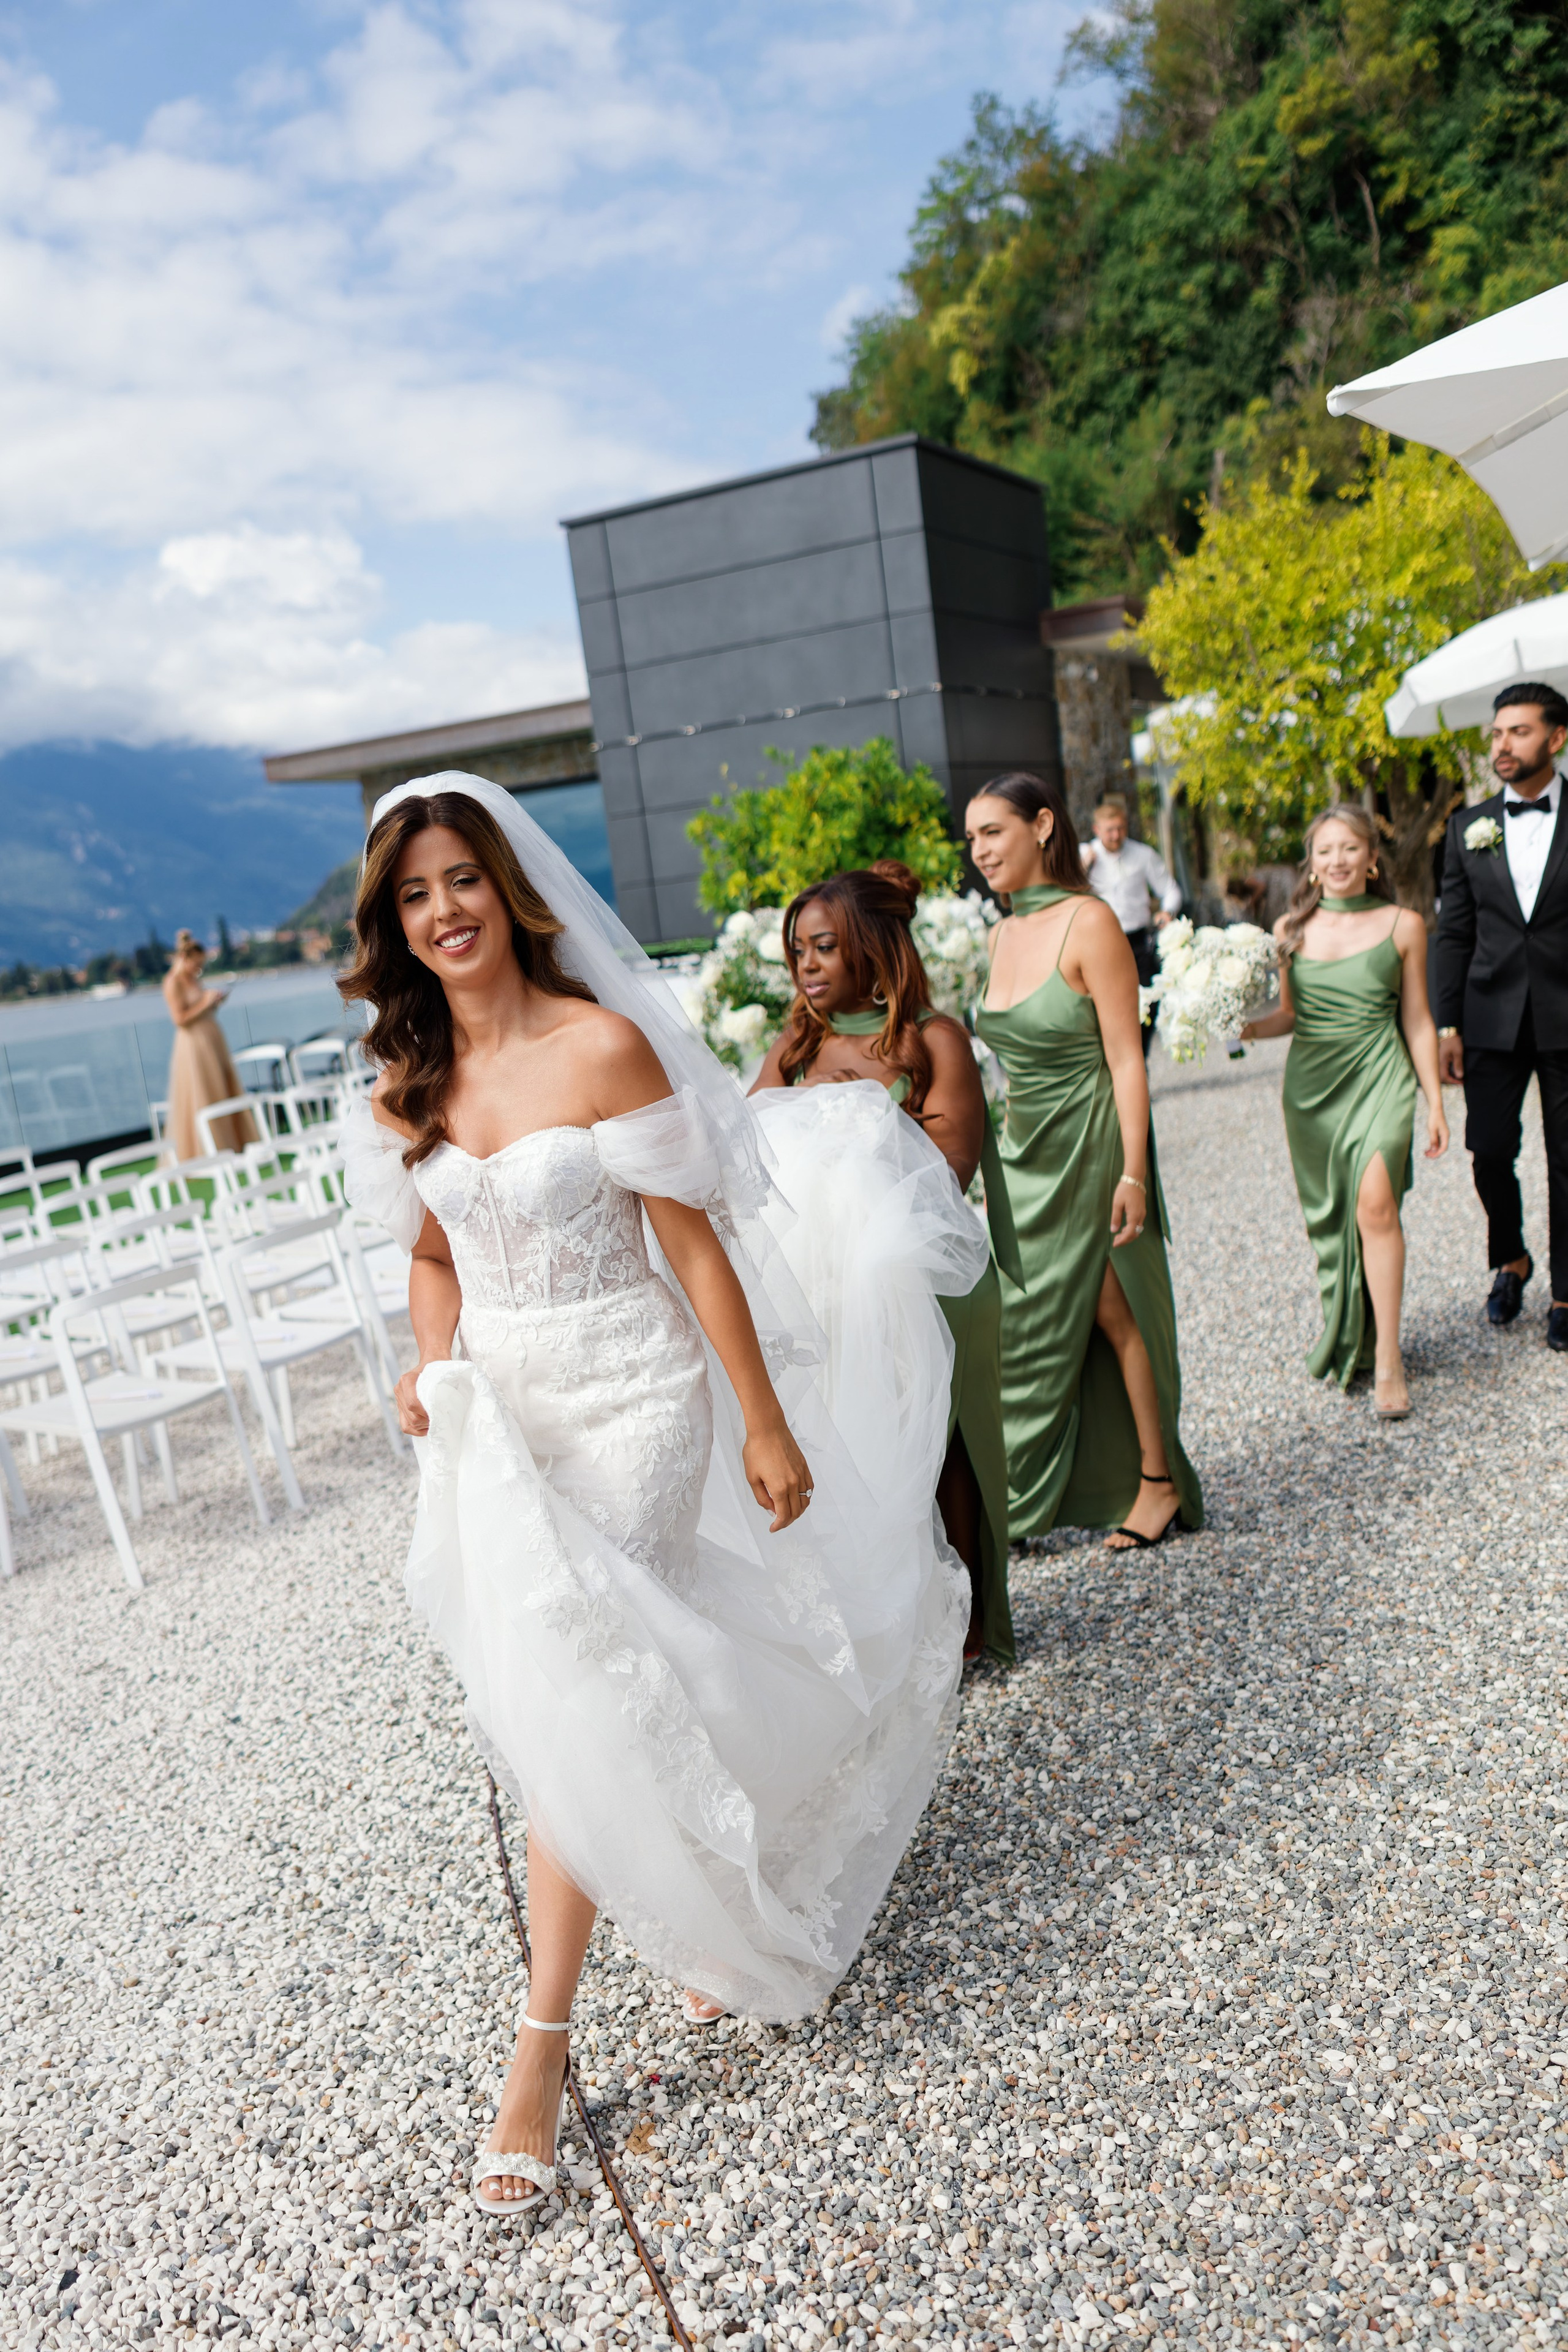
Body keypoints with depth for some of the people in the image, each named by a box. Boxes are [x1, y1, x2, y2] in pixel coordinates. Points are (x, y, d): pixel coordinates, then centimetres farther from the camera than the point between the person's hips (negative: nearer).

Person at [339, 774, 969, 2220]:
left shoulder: (603, 1046, -14)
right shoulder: (407, 1085, 4)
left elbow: (693, 1245, -12)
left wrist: (768, 1424, -10)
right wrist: (434, 1373, -4)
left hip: (630, 1402, -5)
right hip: (501, 1414, 5)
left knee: (575, 1701, -5)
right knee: (627, 1690, 14)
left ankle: (542, 2046, 13)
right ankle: (719, 1928, 40)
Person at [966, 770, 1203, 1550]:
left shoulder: (1089, 923, -13)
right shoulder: (1003, 935, 8)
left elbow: (1126, 1059, -16)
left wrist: (1132, 1173, -20)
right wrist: (999, 1160, 15)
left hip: (1090, 1150, -7)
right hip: (1025, 1157, 7)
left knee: (1114, 1313, 4)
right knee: (1028, 1325, 9)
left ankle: (1158, 1481, 21)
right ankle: (1023, 1494, 19)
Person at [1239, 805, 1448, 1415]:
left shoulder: (1403, 925, 2)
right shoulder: (1290, 928, 7)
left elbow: (1417, 1021, 6)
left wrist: (1435, 1102, 6)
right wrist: (1247, 1027, -8)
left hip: (1379, 1076, -3)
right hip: (1311, 1081, 3)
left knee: (1375, 1201, -20)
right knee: (1329, 1215, 8)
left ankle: (1387, 1358, -15)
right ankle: (1345, 1337, 27)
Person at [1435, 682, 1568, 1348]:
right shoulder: (1469, 826, 7)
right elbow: (1454, 933, 8)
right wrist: (1448, 1024, 2)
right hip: (1492, 1017, 2)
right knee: (1489, 1151, 2)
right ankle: (1510, 1260, 29)